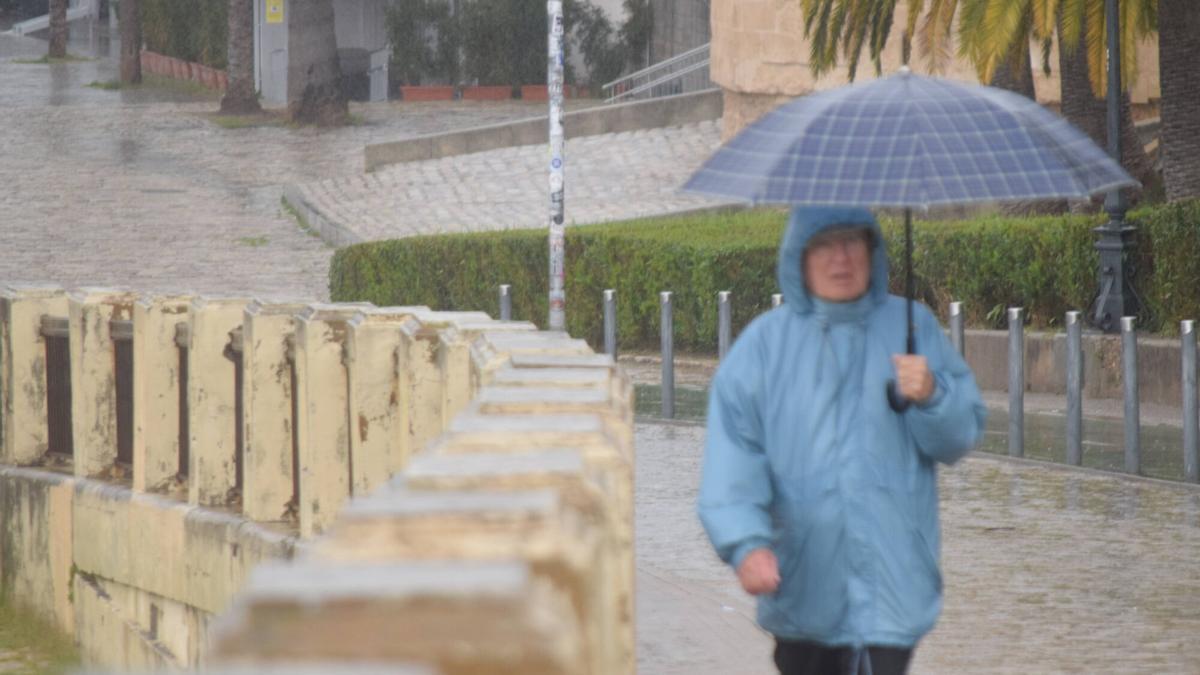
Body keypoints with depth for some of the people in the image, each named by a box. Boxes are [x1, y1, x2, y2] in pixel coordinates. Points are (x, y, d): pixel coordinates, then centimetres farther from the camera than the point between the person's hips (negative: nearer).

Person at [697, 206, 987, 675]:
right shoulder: (765, 342, 1)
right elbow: (733, 452, -6)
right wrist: (746, 542, -18)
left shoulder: (912, 328, 4)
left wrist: (931, 397, -17)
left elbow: (962, 435, 5)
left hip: (890, 579, -2)